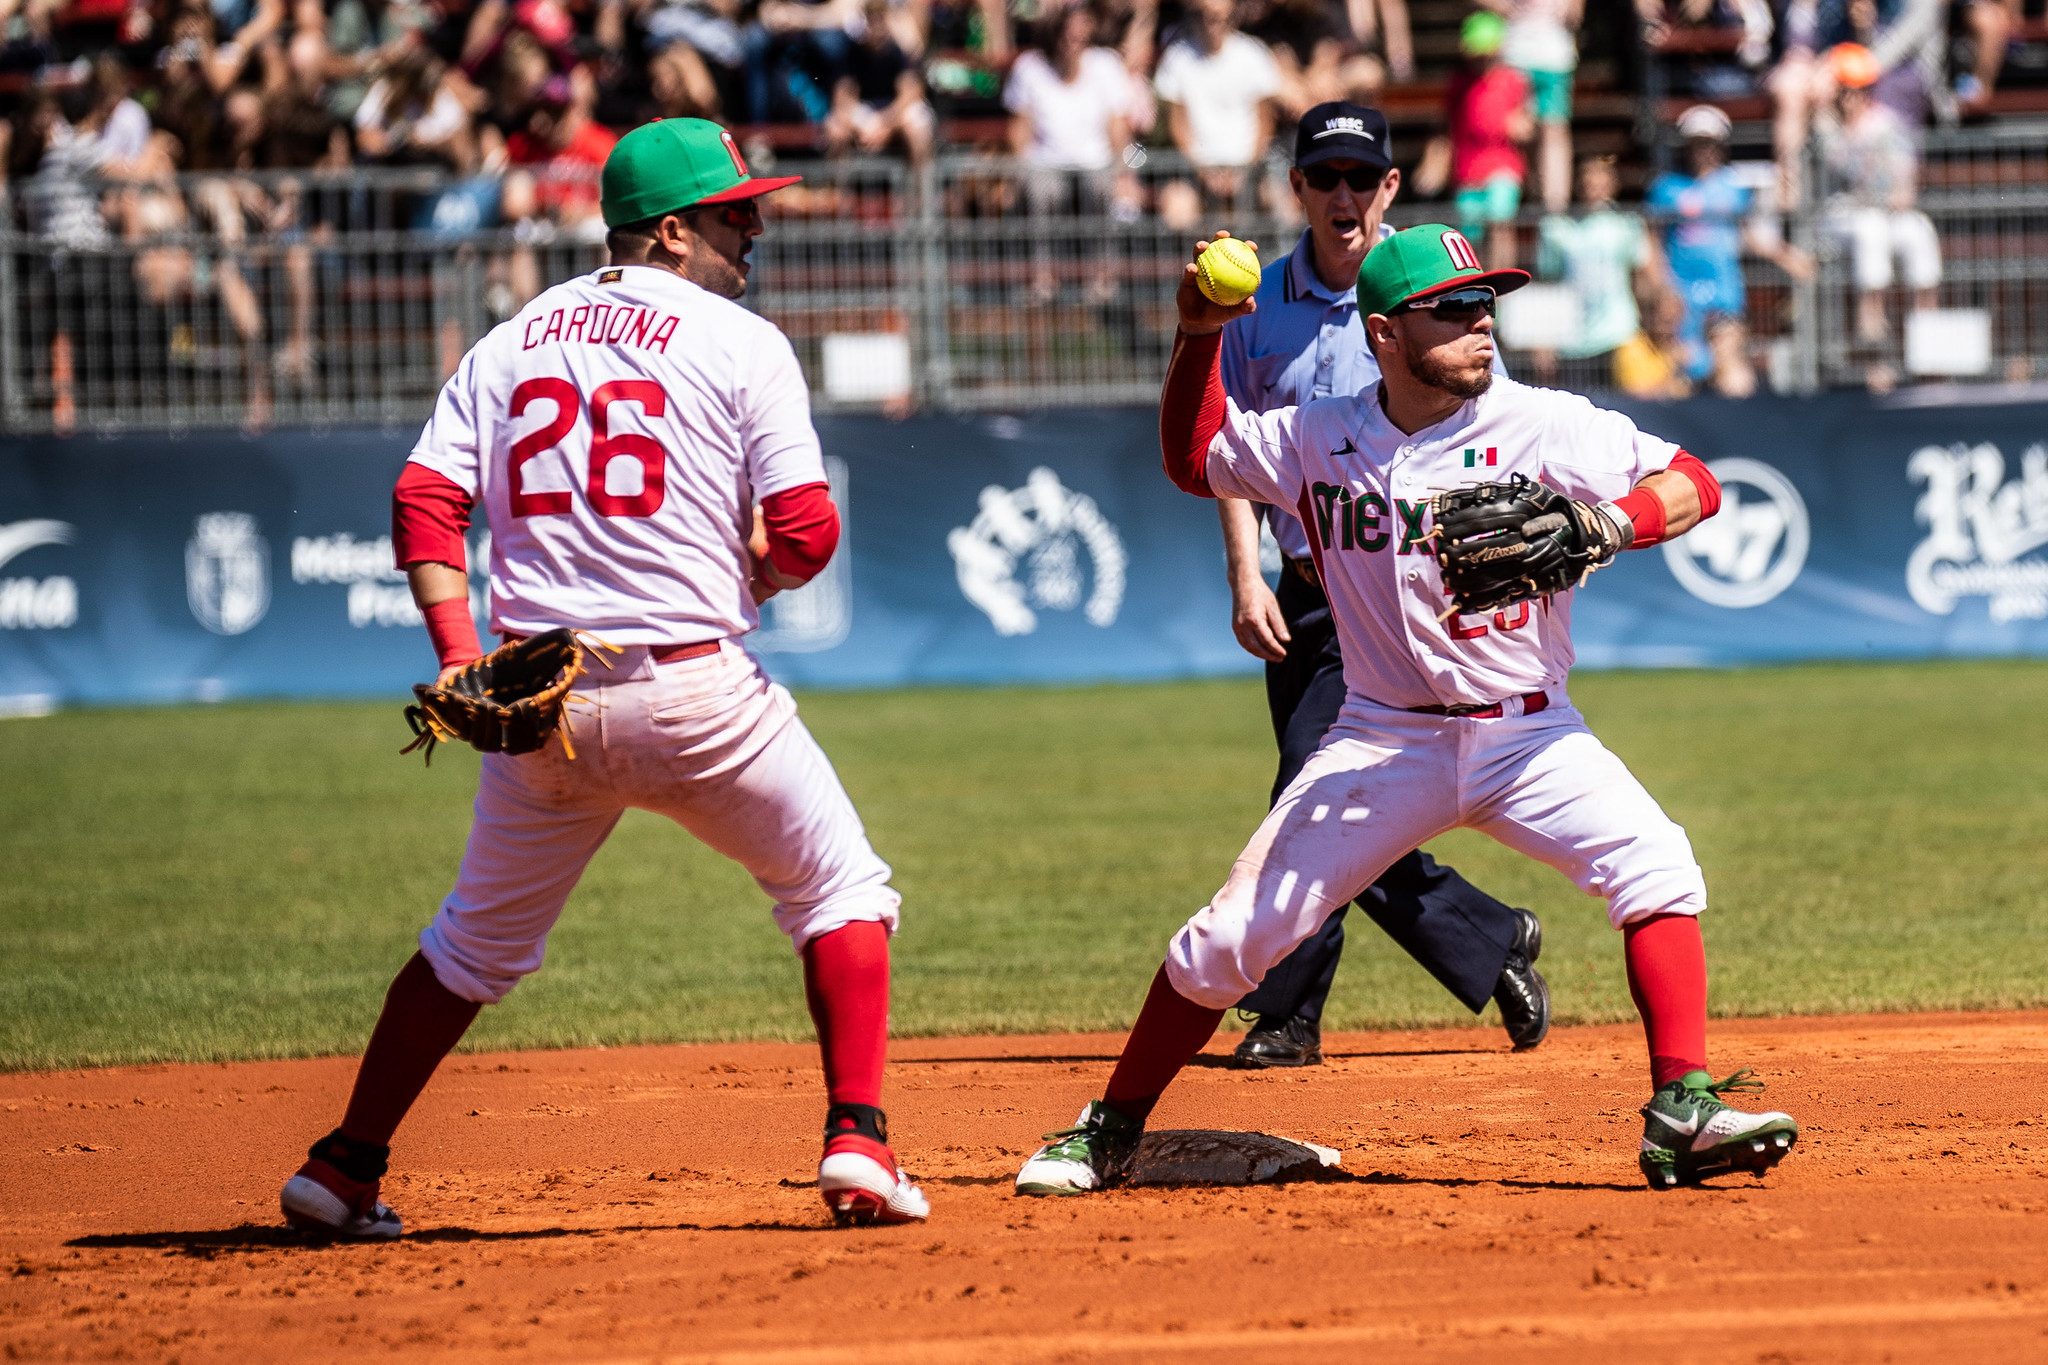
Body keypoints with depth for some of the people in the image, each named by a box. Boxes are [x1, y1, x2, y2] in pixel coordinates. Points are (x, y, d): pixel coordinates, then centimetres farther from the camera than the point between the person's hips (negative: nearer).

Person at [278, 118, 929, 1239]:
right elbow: (804, 533, -9)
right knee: (839, 889, 12)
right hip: (689, 686, -5)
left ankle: (346, 1164, 19)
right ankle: (856, 1139, -1)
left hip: (541, 696, 5)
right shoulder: (743, 345, -2)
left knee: (479, 939, 20)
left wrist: (457, 658, -2)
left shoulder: (513, 341, 13)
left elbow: (424, 500, 2)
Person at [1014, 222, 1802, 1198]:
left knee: (1653, 864, -26)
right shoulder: (1320, 440, 1)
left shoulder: (1543, 428, -7)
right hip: (1383, 741, 1)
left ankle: (1683, 1112, -25)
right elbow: (1193, 459, 16)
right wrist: (1197, 338, 0)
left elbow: (1694, 486, -10)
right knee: (1232, 936, -4)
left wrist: (1603, 526, -29)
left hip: (1526, 733, -1)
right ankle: (1108, 1134, 14)